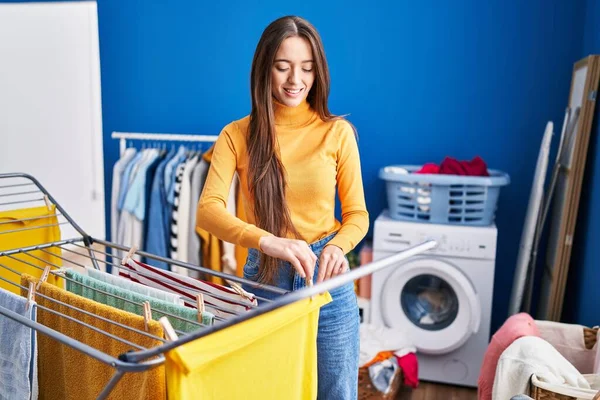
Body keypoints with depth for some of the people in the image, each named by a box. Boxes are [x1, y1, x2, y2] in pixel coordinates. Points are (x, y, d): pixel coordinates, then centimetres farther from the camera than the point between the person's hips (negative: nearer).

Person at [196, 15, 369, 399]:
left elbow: (357, 214, -2)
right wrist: (268, 241, -34)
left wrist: (337, 247, -24)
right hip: (264, 275, 1)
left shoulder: (337, 131, -5)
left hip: (326, 278, 0)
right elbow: (207, 210, -17)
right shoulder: (237, 135, -5)